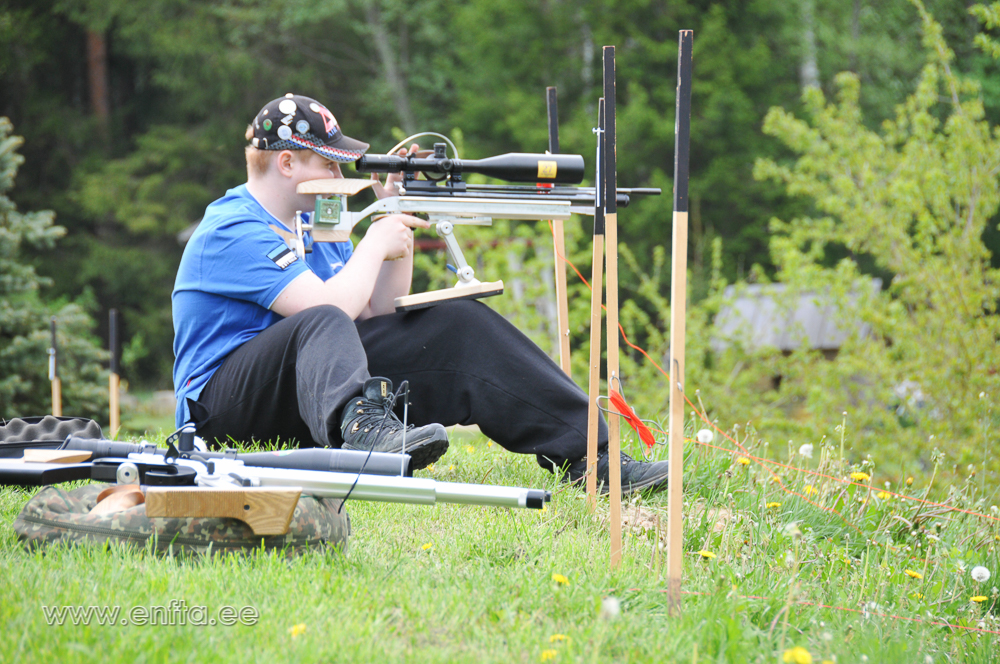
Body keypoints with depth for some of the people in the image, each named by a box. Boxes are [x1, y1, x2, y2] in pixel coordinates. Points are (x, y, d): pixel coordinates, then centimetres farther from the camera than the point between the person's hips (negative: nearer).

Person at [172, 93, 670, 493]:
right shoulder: (233, 232, -14)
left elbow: (380, 315, 15)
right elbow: (332, 307, -25)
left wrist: (399, 227, 5)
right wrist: (375, 242, -10)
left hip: (310, 394, 8)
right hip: (223, 407, -8)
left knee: (460, 327, -2)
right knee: (323, 323, -38)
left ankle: (590, 457, -11)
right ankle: (363, 430, -70)